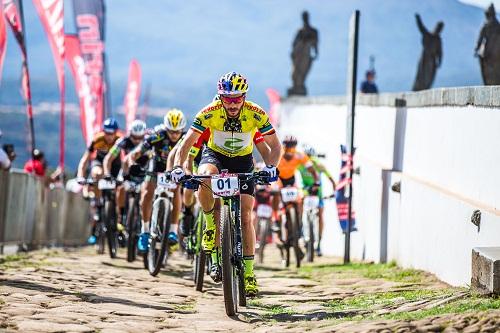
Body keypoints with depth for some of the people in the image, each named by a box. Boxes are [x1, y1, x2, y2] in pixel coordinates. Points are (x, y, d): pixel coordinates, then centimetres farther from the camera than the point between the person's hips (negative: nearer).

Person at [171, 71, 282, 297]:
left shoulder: (256, 114, -25)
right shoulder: (209, 113, -26)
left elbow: (275, 146, -19)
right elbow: (186, 144, -25)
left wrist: (270, 167, -39)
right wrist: (178, 167, -43)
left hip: (243, 160, 1)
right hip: (215, 154, 0)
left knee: (245, 217, -8)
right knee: (205, 176, -37)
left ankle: (248, 273, -1)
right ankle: (210, 224, -13)